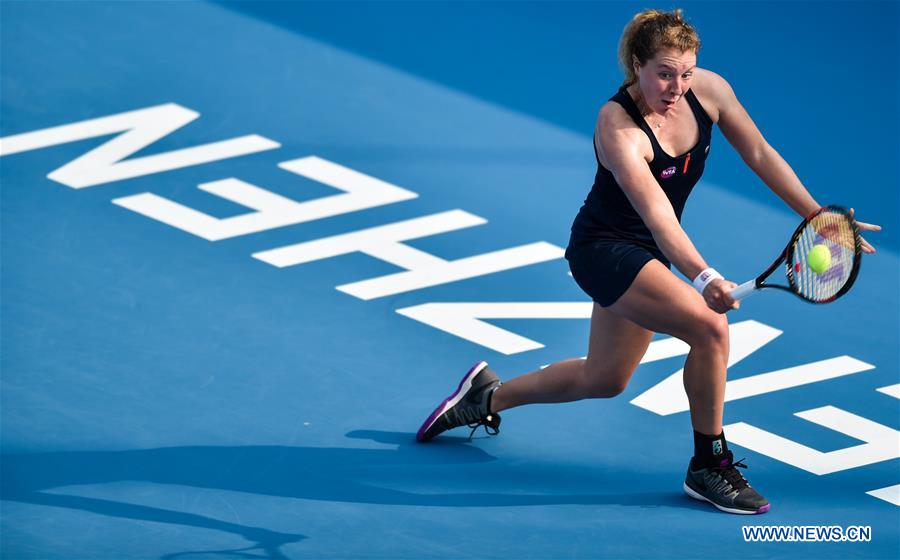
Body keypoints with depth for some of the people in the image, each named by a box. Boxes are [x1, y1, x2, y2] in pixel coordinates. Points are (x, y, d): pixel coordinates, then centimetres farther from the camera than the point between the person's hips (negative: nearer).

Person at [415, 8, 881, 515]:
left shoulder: (709, 90, -12)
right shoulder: (618, 128, -31)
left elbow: (760, 155, 0)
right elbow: (657, 215, -42)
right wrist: (704, 278, -56)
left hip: (643, 255, 8)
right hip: (604, 248, -8)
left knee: (604, 379, 21)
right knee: (710, 325, -26)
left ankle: (488, 397, 41)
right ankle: (709, 467, -10)